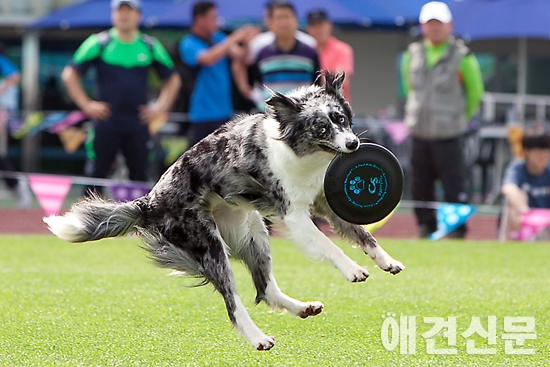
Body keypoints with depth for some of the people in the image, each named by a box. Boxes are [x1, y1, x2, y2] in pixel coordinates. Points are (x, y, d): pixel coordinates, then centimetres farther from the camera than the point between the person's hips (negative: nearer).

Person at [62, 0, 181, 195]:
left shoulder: (150, 46, 8)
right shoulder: (99, 43, 0)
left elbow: (172, 79, 19)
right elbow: (69, 74, 2)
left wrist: (160, 107, 8)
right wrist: (86, 105, -3)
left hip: (138, 123, 2)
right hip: (106, 123, -2)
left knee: (139, 175, 2)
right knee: (98, 172, -3)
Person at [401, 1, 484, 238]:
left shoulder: (461, 56, -4)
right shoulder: (413, 54, 8)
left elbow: (475, 91, 7)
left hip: (448, 133, -4)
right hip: (418, 132, 4)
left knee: (453, 184, -8)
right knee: (420, 185, 7)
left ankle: (456, 227, -1)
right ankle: (426, 227, 17)